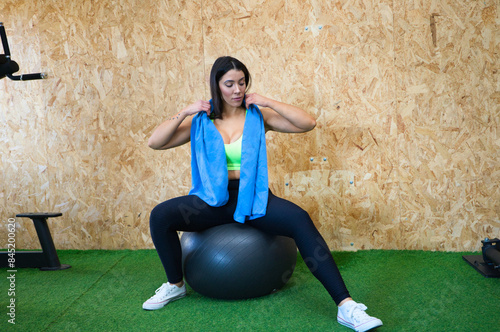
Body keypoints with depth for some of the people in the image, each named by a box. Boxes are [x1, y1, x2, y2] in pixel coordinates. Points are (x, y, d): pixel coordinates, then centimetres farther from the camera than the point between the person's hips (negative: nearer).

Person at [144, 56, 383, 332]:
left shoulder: (258, 116, 4)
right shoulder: (201, 121, 7)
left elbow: (308, 123, -5)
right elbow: (154, 143, 4)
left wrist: (268, 102, -8)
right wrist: (184, 113, -5)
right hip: (215, 199, 2)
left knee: (300, 221, -30)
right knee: (160, 216, -22)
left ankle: (345, 306, -25)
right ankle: (175, 285, 4)